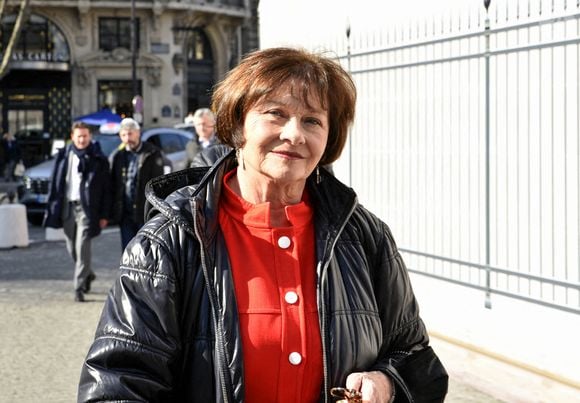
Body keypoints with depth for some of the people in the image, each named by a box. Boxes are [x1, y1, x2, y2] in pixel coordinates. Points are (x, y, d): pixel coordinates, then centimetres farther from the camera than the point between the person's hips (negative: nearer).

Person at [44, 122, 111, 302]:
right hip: (67, 206, 4)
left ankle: (79, 287, -5)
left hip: (86, 207, -4)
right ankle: (88, 274, 37)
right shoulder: (63, 156, 8)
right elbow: (55, 183, 11)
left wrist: (104, 215, -5)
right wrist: (52, 209, 5)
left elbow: (106, 189, 0)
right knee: (72, 248, 12)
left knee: (83, 248, -10)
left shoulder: (98, 159, 0)